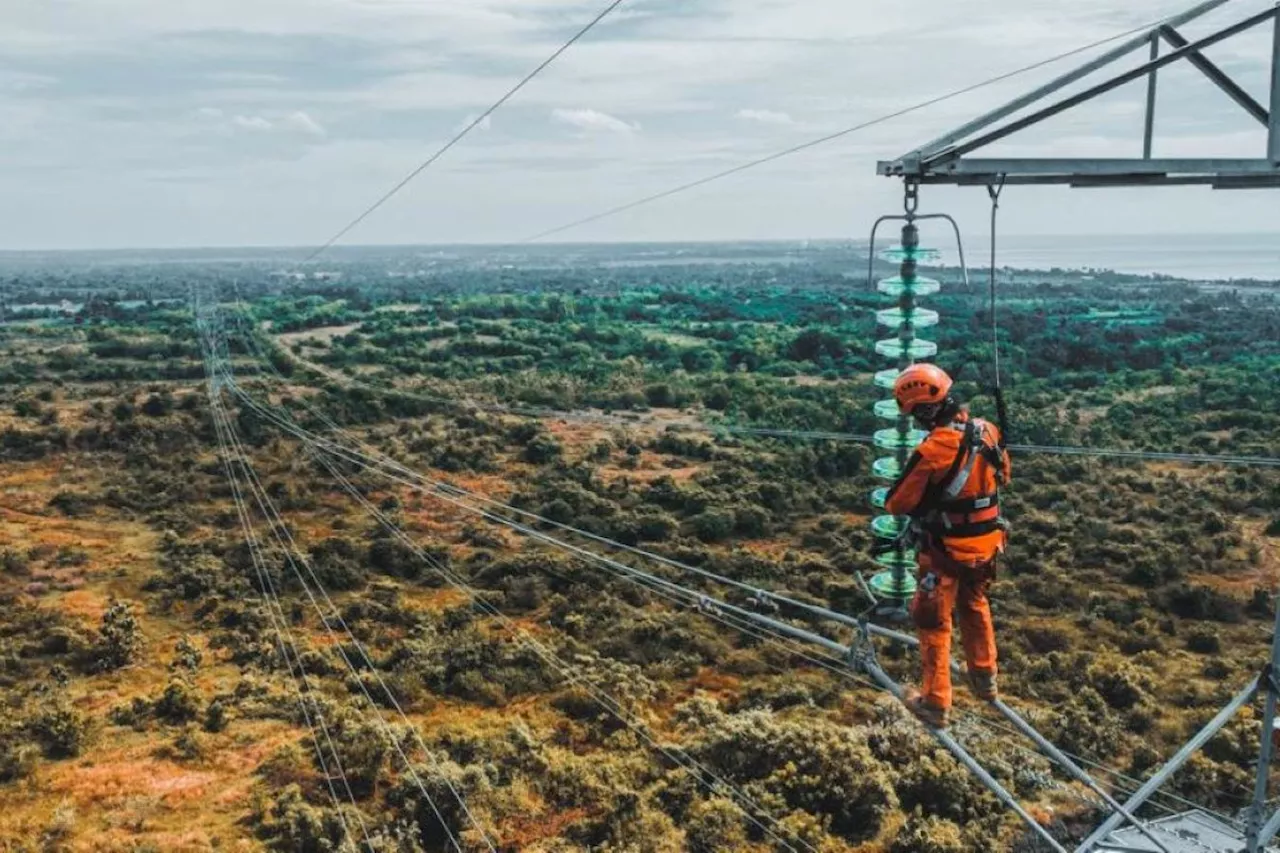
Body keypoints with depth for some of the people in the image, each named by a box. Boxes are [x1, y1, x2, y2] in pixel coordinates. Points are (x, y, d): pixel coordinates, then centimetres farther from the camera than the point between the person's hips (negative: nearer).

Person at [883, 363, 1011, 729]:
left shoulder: (933, 450, -29)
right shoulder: (987, 431, -8)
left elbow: (897, 503, -21)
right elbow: (1002, 476, 11)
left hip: (946, 551, -6)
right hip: (986, 543, 7)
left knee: (934, 623, 11)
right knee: (975, 606, 29)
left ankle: (935, 703, 21)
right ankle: (985, 678, 45)